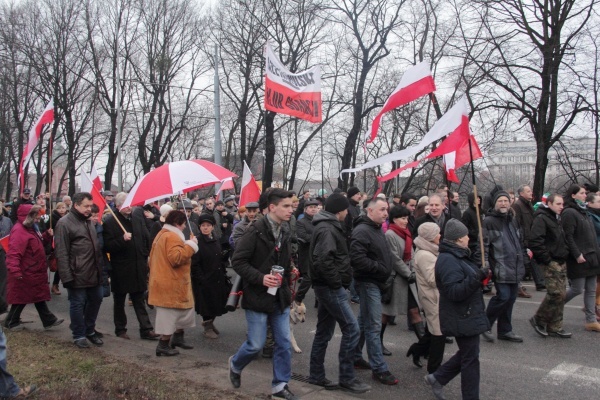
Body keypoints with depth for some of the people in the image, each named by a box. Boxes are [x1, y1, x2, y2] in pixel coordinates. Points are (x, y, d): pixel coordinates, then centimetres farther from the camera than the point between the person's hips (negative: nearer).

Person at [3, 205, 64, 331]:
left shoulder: (30, 228, 11)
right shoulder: (19, 231, -23)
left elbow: (37, 244, 22)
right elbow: (14, 253, -31)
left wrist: (47, 235, 5)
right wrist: (15, 270, -38)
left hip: (34, 271, 10)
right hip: (25, 273, -10)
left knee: (39, 295, 14)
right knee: (21, 297, 4)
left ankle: (48, 320, 21)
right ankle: (11, 322, 21)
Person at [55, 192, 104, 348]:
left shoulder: (88, 221, 15)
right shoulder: (64, 223, -11)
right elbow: (61, 253, -15)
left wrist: (101, 268, 17)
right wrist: (67, 276, -19)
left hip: (94, 272, 8)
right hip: (77, 275, -8)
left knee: (96, 300, 15)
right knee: (77, 304, 3)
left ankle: (90, 330, 32)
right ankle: (79, 335, 18)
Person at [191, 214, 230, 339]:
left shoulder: (216, 242, 11)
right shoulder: (197, 242, -13)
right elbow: (194, 264, -16)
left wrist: (224, 275, 10)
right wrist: (201, 279, -19)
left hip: (218, 279, 7)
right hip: (204, 280, -7)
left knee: (217, 304, 12)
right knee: (207, 304, 2)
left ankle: (209, 322, 34)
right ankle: (208, 328, 21)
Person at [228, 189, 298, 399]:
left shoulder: (285, 232, 5)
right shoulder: (255, 230, -17)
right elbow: (237, 261, -17)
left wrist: (286, 285, 13)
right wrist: (261, 278, -25)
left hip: (280, 297, 6)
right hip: (258, 296, -6)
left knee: (284, 343, 7)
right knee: (256, 344, 3)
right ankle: (235, 364, 33)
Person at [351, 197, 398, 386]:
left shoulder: (377, 229, 14)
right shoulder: (362, 231, -18)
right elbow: (357, 258, -27)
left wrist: (385, 271, 10)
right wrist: (380, 268, -20)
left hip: (375, 281, 10)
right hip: (368, 282, -10)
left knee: (363, 322, 18)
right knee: (374, 326, -6)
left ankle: (355, 357, 29)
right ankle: (379, 369, 0)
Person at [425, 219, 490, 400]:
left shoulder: (457, 256, 13)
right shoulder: (448, 260, -22)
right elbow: (454, 291, -28)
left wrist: (480, 275, 11)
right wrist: (477, 278, -35)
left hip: (468, 316, 11)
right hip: (462, 319, -11)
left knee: (466, 354, 19)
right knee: (470, 359, 1)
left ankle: (437, 378, 28)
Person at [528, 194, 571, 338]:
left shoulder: (557, 219, 17)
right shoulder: (541, 219, -12)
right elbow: (535, 242, -23)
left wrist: (565, 255, 14)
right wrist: (547, 260, -19)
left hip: (561, 262, 9)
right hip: (551, 263, -9)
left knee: (561, 294, 9)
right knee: (556, 293, -12)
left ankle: (555, 327, 16)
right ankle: (538, 319, 5)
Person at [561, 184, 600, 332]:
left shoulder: (584, 212, 17)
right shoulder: (569, 213, -13)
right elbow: (568, 236, -19)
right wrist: (577, 255, -21)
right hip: (578, 259, -9)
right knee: (577, 289, -4)